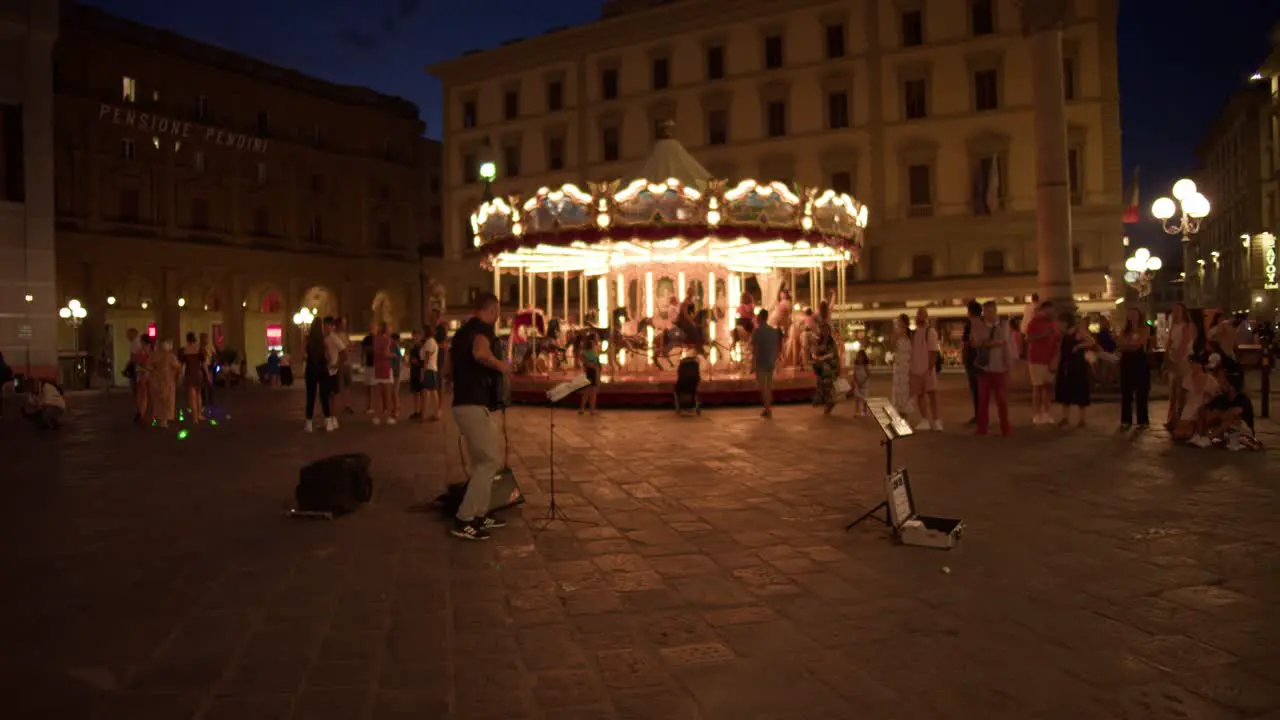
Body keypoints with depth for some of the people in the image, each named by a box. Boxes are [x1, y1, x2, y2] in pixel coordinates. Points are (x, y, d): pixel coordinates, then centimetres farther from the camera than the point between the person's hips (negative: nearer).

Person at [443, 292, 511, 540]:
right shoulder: (483, 328, -10)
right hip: (474, 405, -10)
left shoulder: (462, 331, 17)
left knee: (482, 461, 17)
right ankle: (464, 520, -7)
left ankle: (479, 514, 21)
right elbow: (480, 353, -33)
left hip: (462, 403, 10)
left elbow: (448, 371, 22)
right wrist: (502, 365, -16)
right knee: (491, 461, -6)